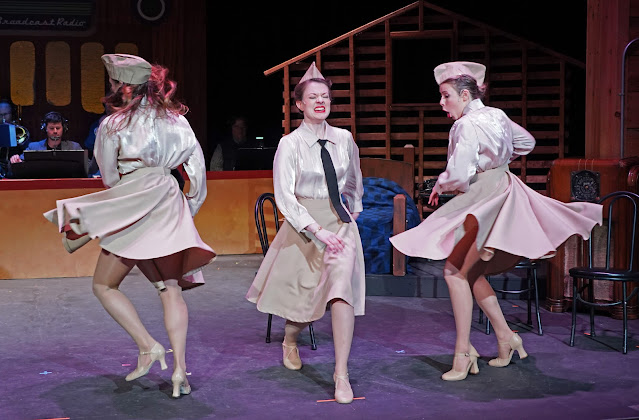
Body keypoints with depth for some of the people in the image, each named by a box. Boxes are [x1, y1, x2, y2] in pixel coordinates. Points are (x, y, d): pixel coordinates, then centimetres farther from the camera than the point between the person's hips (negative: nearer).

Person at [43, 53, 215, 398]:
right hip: (171, 207, 5)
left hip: (132, 208, -4)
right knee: (170, 289, 4)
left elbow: (109, 178, 7)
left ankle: (148, 345, -4)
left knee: (104, 285, 9)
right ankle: (179, 368, -3)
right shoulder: (177, 120, 9)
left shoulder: (113, 125, -2)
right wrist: (188, 210, 22)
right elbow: (198, 171, 10)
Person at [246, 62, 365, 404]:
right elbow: (285, 198, -14)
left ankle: (341, 374, -13)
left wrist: (353, 211, 20)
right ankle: (289, 342, 44)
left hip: (341, 222, 2)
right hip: (304, 224, -2)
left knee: (342, 287, -18)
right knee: (302, 300, 8)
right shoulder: (290, 144, -8)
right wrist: (318, 230, -22)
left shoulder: (344, 139, 3)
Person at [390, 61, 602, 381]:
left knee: (456, 271, -4)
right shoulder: (497, 115, 9)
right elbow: (526, 142, 25)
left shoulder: (467, 125, -19)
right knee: (472, 271, 16)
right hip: (503, 191, 9)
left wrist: (439, 186, -5)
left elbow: (459, 175, -25)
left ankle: (463, 352, -3)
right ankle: (505, 337, 20)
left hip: (483, 204, -9)